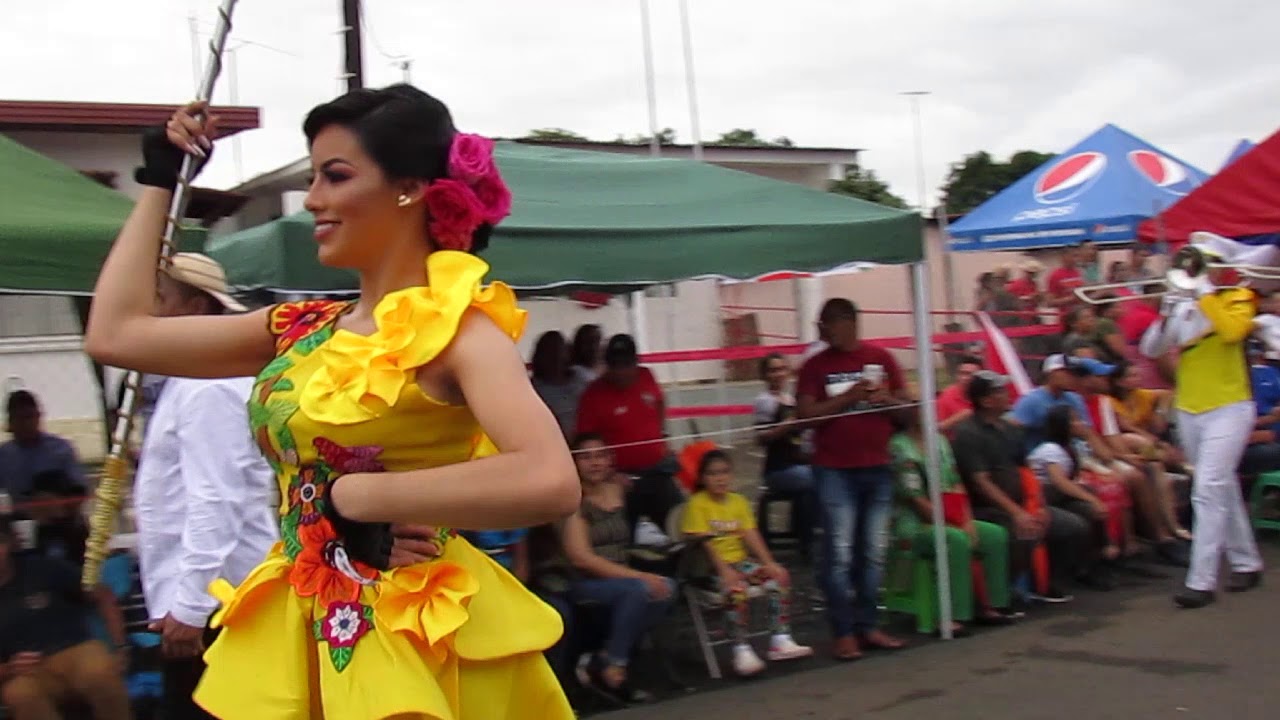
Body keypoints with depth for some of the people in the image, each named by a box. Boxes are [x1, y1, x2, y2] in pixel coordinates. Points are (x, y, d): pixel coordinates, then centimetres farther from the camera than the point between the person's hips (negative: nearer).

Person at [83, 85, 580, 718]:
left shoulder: (456, 326, -12)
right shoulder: (301, 330, 7)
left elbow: (549, 482, -30)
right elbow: (114, 334, 11)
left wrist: (353, 495, -22)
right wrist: (160, 179, 16)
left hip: (416, 635, -6)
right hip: (298, 631, 7)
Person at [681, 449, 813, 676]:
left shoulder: (738, 501, 12)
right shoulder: (697, 504, -6)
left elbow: (752, 536, 5)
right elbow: (704, 542, -15)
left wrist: (769, 563, -8)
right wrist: (724, 570, -25)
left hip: (741, 561, 6)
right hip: (712, 566, -6)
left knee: (779, 576, -13)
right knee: (737, 590, -33)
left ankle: (780, 640, -10)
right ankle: (741, 650, -25)